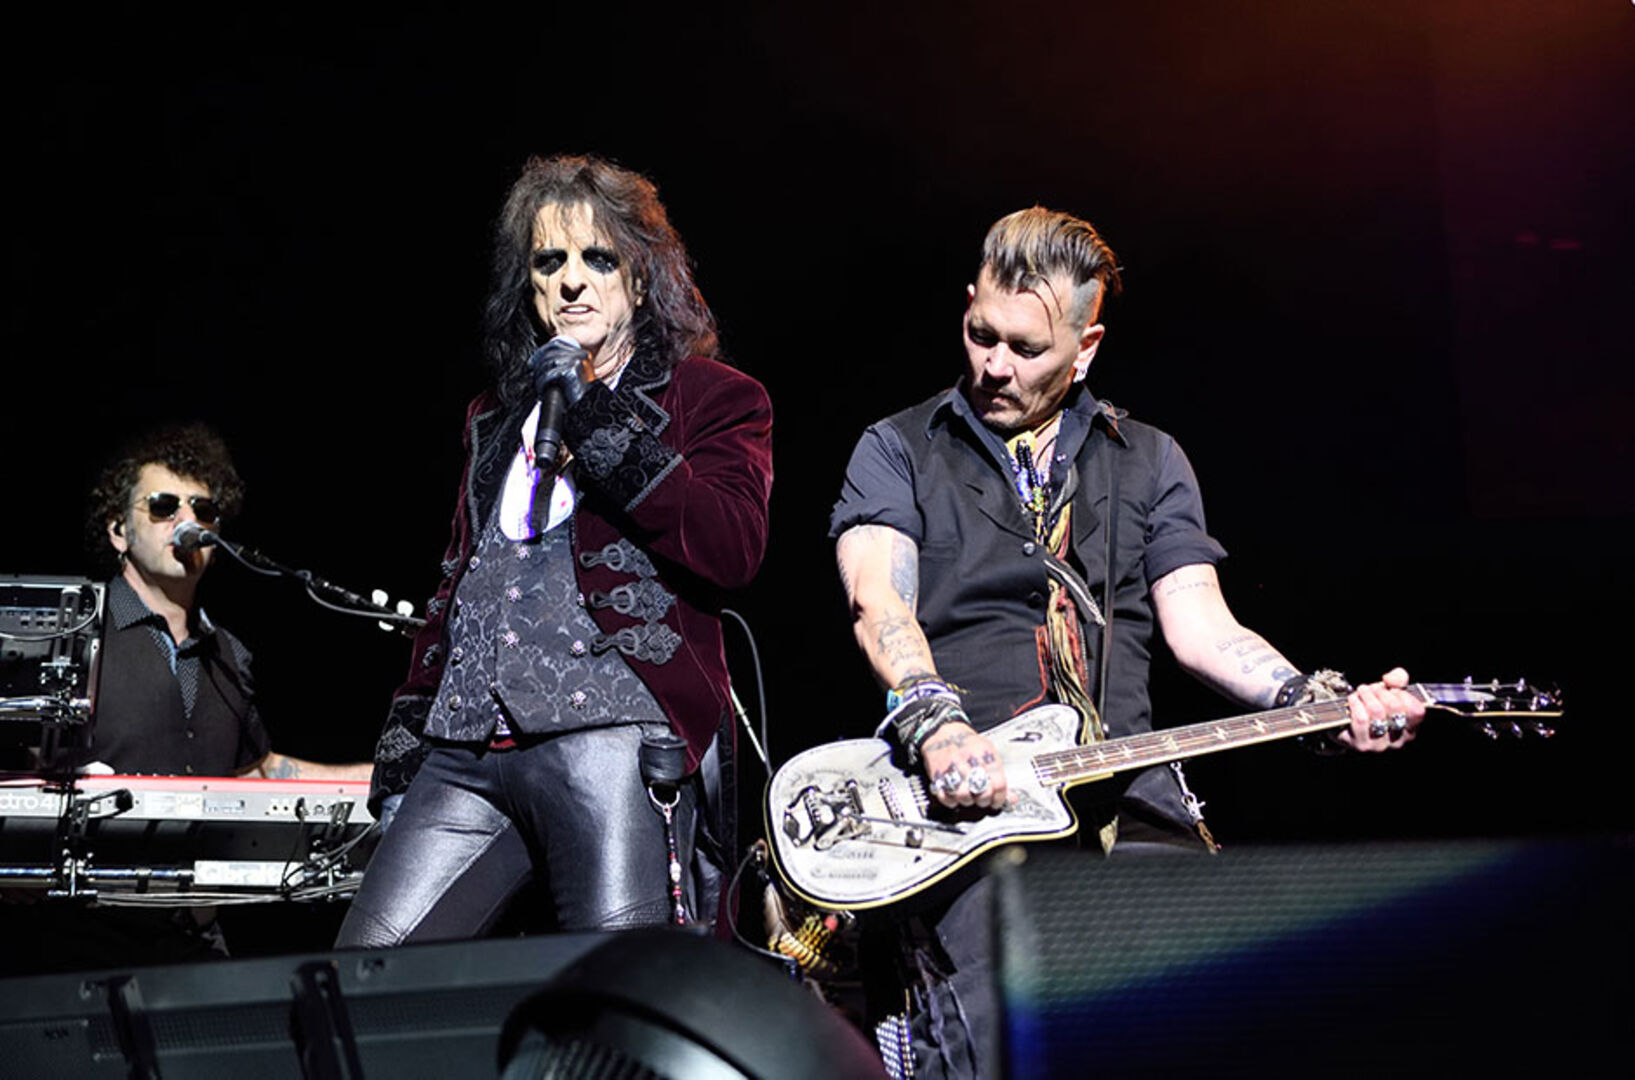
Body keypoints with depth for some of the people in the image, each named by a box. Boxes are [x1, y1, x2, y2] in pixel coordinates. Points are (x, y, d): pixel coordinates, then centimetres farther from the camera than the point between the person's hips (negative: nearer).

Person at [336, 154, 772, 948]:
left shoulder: (712, 397, 10)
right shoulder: (497, 417, 27)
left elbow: (733, 549, -7)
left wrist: (599, 424, -9)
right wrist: (406, 733, 21)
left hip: (610, 737, -5)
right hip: (465, 747, 5)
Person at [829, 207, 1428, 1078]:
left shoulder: (1150, 462, 21)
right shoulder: (898, 450, 13)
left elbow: (1198, 622, 13)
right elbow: (878, 599, -3)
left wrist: (1316, 702, -6)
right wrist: (935, 724, -23)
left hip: (1124, 783, 3)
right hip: (957, 788, -2)